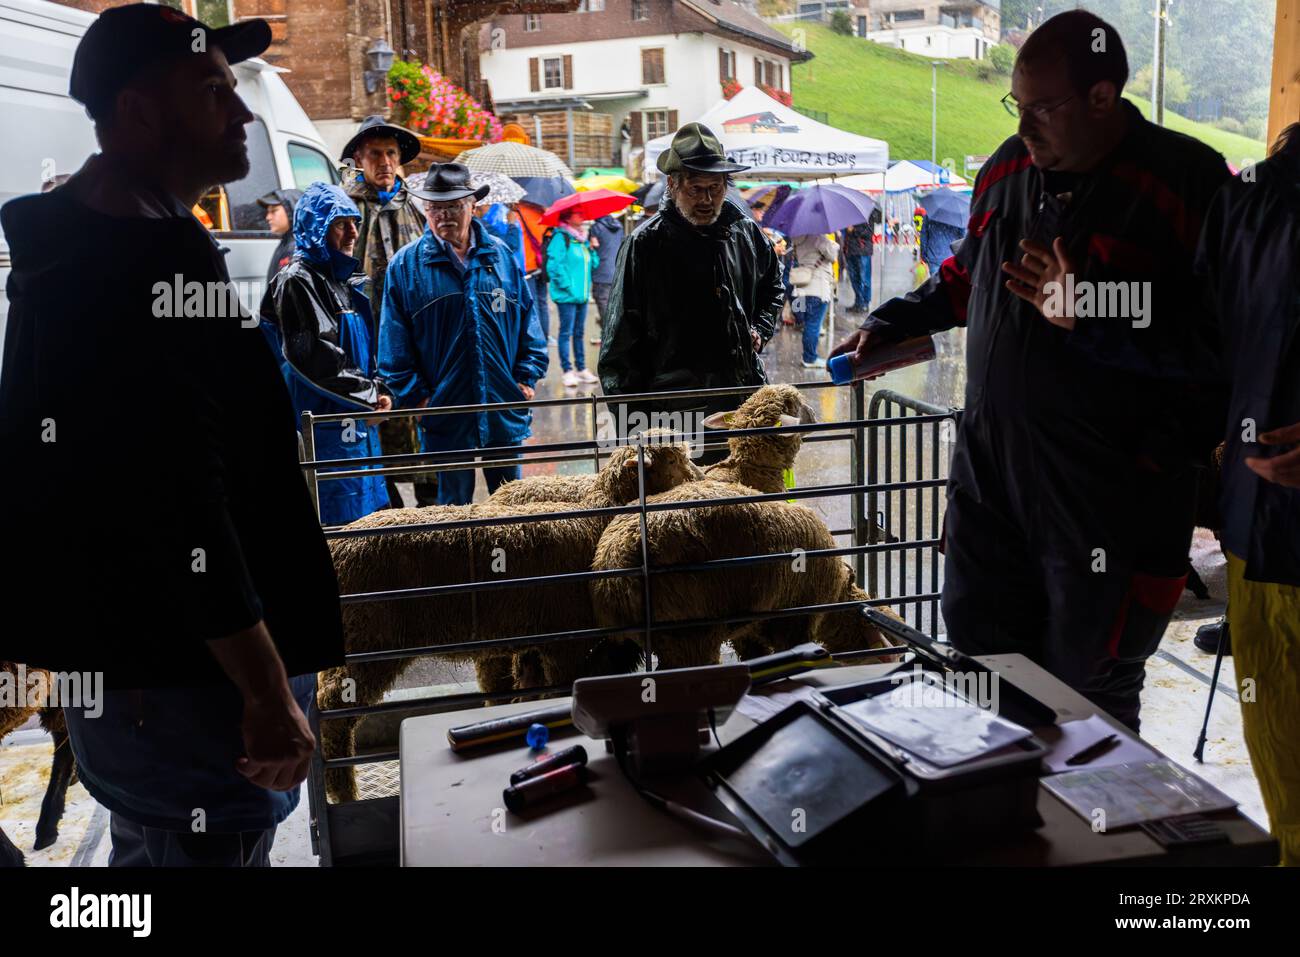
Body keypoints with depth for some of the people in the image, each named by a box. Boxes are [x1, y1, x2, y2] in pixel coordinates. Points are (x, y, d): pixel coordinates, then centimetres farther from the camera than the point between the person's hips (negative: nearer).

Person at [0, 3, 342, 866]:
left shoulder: (78, 252, 13)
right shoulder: (150, 267, -21)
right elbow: (183, 507, -27)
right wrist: (271, 692, -24)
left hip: (117, 664, 11)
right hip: (188, 676, -11)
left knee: (149, 843, 23)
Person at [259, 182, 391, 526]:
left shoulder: (345, 281, 17)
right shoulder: (296, 282, -10)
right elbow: (316, 359, -19)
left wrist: (379, 390, 3)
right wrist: (369, 395, -10)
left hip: (358, 425, 9)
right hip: (324, 429, -9)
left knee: (372, 514, 12)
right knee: (338, 522, -9)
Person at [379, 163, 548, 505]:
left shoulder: (501, 255, 5)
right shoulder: (405, 265, -2)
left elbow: (528, 320, 9)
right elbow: (395, 345, -1)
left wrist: (526, 378, 2)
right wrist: (416, 396, -8)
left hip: (504, 408, 2)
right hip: (444, 413, -2)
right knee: (454, 506, 9)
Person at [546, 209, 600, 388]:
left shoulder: (584, 238, 16)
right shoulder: (560, 238, -10)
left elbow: (593, 264, 18)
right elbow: (554, 265, -17)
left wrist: (592, 249, 1)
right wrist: (567, 286, -17)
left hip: (582, 294, 8)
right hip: (566, 295, -8)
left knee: (579, 332, 14)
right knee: (566, 332, -4)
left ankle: (581, 369, 20)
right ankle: (568, 371, 0)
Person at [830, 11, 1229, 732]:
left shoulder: (1187, 182, -11)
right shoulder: (1010, 167, 9)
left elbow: (1226, 342, -17)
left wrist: (1090, 316, -21)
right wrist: (890, 323, 18)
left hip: (1111, 491, -6)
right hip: (990, 470, 6)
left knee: (1089, 688, 6)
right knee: (975, 651, 14)